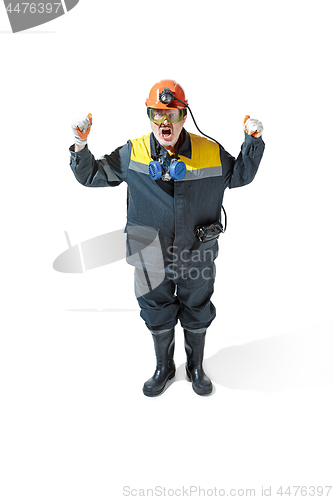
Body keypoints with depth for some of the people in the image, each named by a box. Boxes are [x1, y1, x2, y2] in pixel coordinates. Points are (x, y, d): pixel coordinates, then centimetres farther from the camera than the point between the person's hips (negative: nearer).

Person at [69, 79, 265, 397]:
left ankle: (195, 367, 47)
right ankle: (163, 367, 46)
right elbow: (91, 176, 2)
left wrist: (253, 142, -3)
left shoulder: (211, 152, -8)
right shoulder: (132, 153, -8)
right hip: (152, 257, 0)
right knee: (157, 316, 18)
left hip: (197, 256, 0)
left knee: (197, 315, 19)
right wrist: (80, 145, -13)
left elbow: (239, 177, 10)